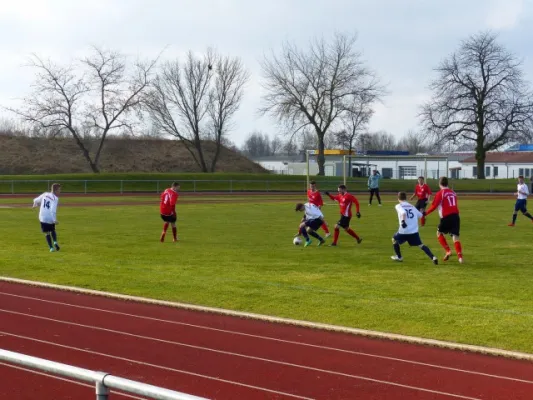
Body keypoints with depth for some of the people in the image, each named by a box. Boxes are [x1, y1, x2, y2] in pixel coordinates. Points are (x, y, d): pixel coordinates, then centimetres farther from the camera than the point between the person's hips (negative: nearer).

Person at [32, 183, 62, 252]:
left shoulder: (45, 194, 4)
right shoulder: (55, 199, -10)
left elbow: (36, 200, 15)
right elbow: (53, 210, -21)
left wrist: (35, 205, 38)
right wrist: (55, 220, -21)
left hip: (43, 218, 2)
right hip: (51, 218, -2)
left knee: (47, 233, 9)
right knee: (52, 230, 22)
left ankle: (51, 247, 1)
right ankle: (55, 242, 1)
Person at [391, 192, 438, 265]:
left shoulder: (398, 206, 2)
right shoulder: (412, 207, 16)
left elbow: (403, 212, -19)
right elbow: (420, 215, 19)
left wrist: (402, 220, -34)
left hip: (403, 231, -3)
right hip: (414, 231, 3)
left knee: (394, 239, 24)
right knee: (420, 244, 5)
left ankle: (399, 257, 30)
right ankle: (433, 257, -14)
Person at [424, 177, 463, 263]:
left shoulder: (440, 193, -3)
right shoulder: (453, 193, 13)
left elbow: (434, 206, -6)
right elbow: (455, 205, 17)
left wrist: (426, 213, 5)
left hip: (446, 217, -4)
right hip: (456, 216, 4)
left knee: (439, 233, 17)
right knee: (455, 236, 2)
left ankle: (448, 251, 2)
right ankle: (460, 256, -12)